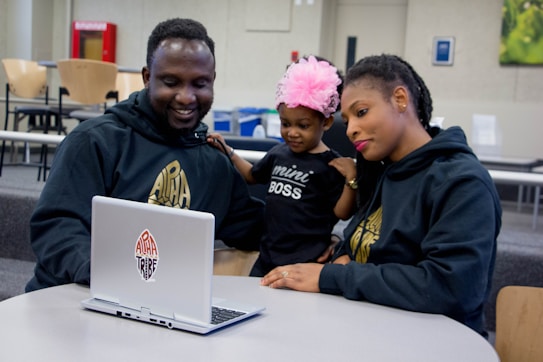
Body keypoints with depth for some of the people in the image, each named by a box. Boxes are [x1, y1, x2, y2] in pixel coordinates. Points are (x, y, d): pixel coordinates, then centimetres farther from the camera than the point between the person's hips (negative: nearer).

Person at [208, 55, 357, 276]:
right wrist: (227, 151, 18)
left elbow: (342, 213, -10)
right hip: (267, 256, 7)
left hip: (306, 263, -6)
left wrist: (351, 180, -23)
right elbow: (252, 175, 26)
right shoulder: (278, 153, 6)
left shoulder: (331, 165, -11)